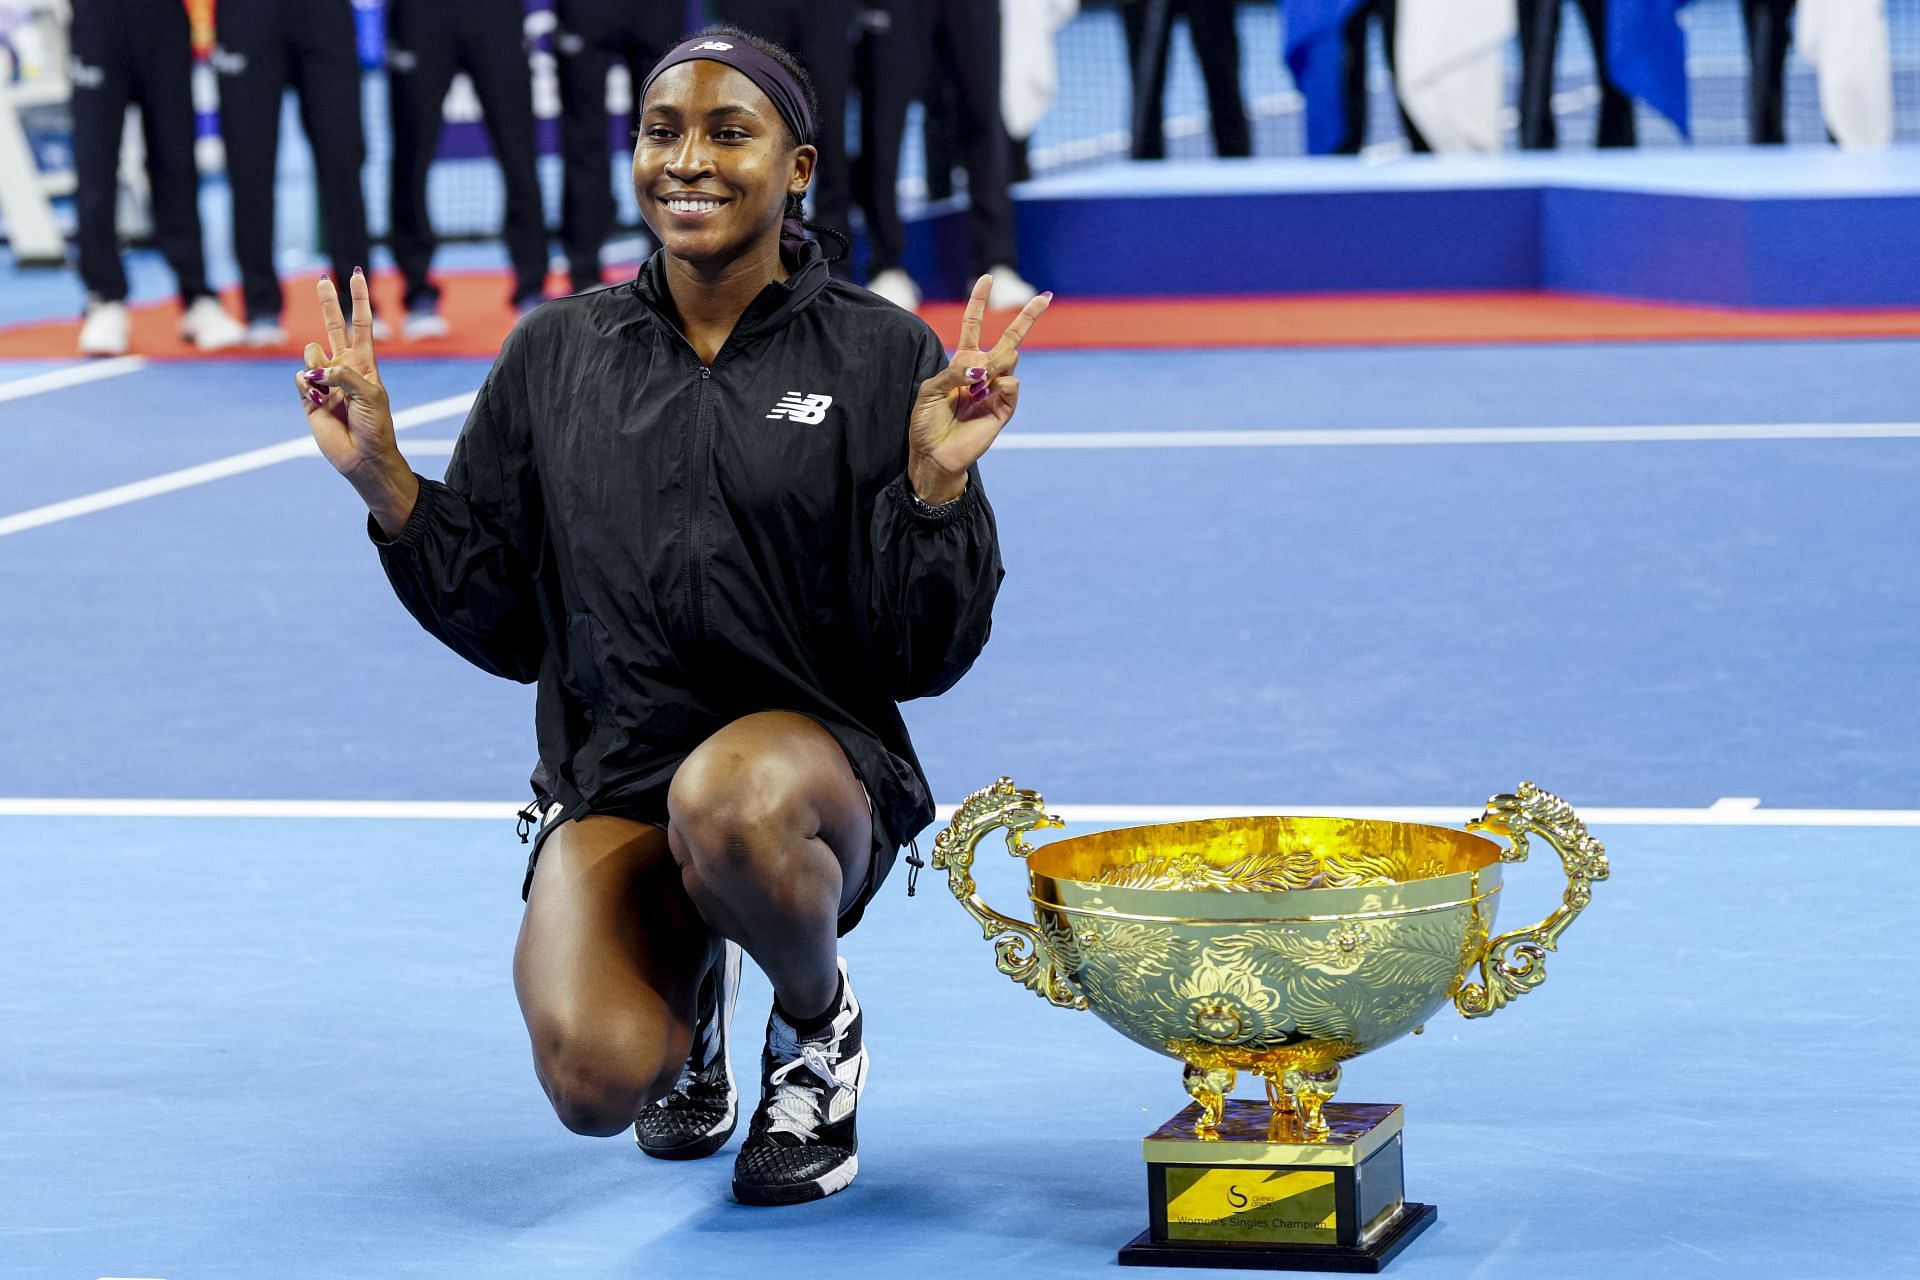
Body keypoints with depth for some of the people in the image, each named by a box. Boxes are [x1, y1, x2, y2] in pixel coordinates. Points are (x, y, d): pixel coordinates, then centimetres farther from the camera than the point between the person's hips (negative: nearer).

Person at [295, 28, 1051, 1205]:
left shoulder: (880, 356, -1)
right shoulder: (556, 355, 7)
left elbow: (922, 655, -2)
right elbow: (501, 625, 9)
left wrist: (935, 483, -18)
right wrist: (380, 476, -1)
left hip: (815, 763, -2)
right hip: (610, 780, 2)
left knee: (728, 804, -41)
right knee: (595, 1078, -26)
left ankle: (820, 1019, -3)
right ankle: (692, 988, 16)